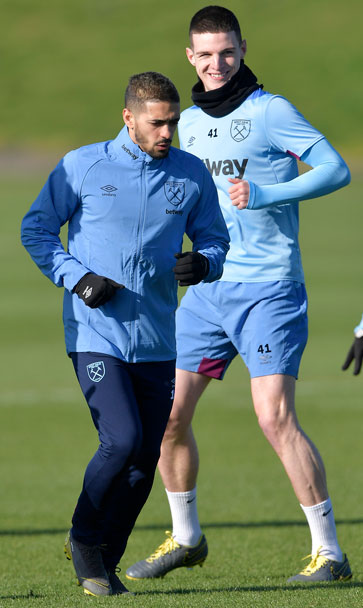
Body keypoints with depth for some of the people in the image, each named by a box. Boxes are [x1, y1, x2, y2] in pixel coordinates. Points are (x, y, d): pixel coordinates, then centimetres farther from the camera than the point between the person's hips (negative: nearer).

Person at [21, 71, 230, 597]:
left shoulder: (191, 175, 5)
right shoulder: (83, 166, -3)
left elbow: (215, 239, 14)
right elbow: (36, 228, 4)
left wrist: (202, 264, -10)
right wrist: (79, 279, -10)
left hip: (156, 341, 4)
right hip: (96, 332, -4)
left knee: (145, 459, 3)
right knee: (122, 440, -19)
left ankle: (104, 563, 19)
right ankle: (85, 538, 5)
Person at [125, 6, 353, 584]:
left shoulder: (270, 111, -7)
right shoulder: (189, 122, 13)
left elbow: (336, 169, -14)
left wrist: (265, 195, -23)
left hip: (268, 289, -7)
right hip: (207, 287, 7)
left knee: (275, 416, -16)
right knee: (168, 412, 5)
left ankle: (329, 552, -10)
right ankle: (186, 538, 23)